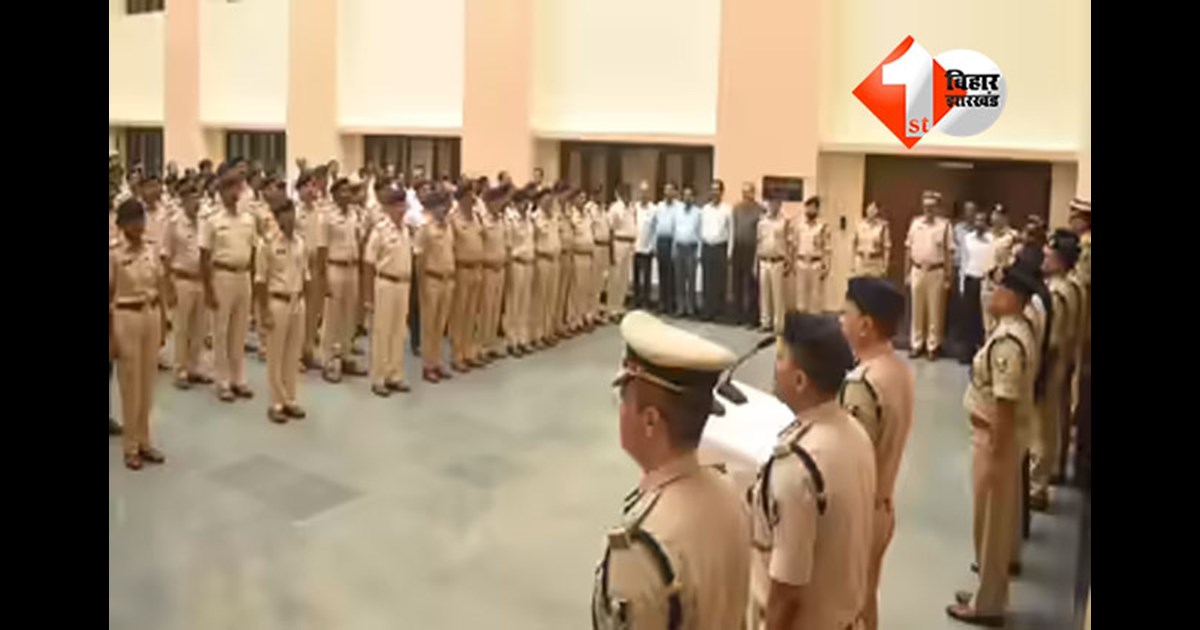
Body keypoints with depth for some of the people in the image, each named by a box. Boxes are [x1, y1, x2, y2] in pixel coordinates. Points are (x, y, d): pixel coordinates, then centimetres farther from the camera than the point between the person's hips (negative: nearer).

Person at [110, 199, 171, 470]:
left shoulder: (152, 251, 4)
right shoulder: (113, 254, -10)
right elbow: (109, 298, -8)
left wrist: (162, 324, 10)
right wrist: (111, 336, -10)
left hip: (151, 316, 5)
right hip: (126, 318, -5)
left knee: (148, 382, 11)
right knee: (130, 384, 3)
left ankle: (144, 441, 23)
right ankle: (130, 446, 15)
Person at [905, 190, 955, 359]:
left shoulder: (944, 225, -4)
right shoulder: (915, 223, 6)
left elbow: (949, 252, -5)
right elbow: (908, 249, 9)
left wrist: (948, 276, -7)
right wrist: (907, 273, 7)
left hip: (936, 272, -3)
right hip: (917, 270, 3)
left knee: (935, 310, 3)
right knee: (917, 309, 8)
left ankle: (933, 345, 11)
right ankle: (916, 344, 17)